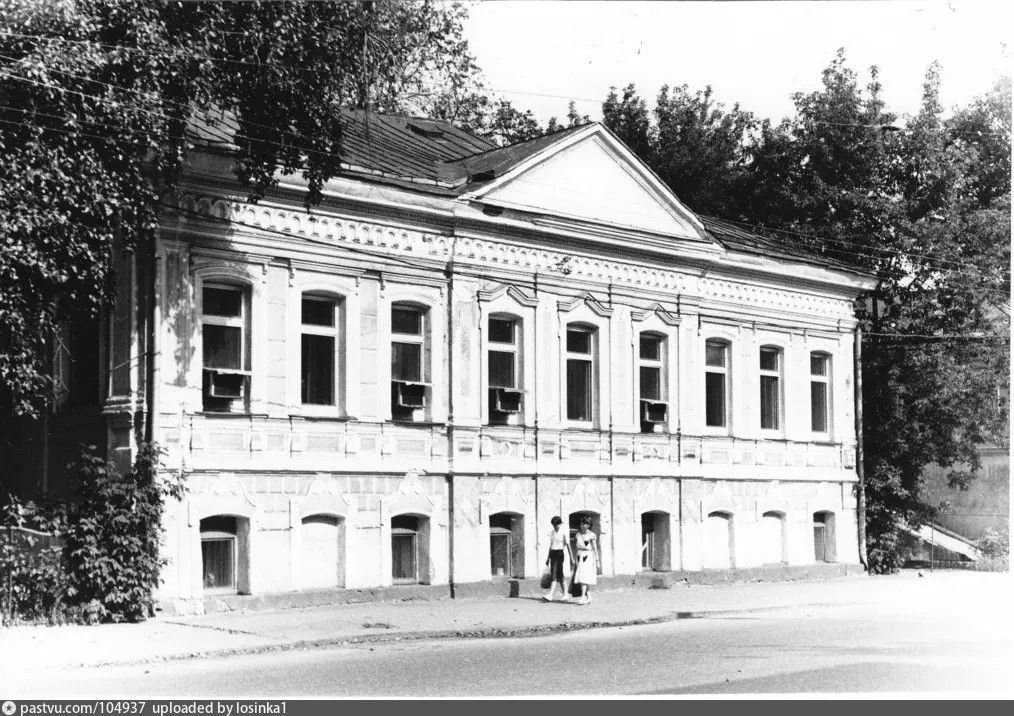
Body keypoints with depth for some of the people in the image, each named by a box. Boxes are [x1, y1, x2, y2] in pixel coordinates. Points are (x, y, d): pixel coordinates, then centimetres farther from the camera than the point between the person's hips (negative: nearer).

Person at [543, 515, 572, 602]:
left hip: (560, 554, -6)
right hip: (552, 553, 6)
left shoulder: (563, 532, -6)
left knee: (555, 574, -14)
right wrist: (548, 558, 17)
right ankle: (565, 594, 18)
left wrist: (571, 557, -11)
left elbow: (568, 545, -8)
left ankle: (550, 595, -21)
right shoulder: (552, 533, 12)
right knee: (559, 575, 8)